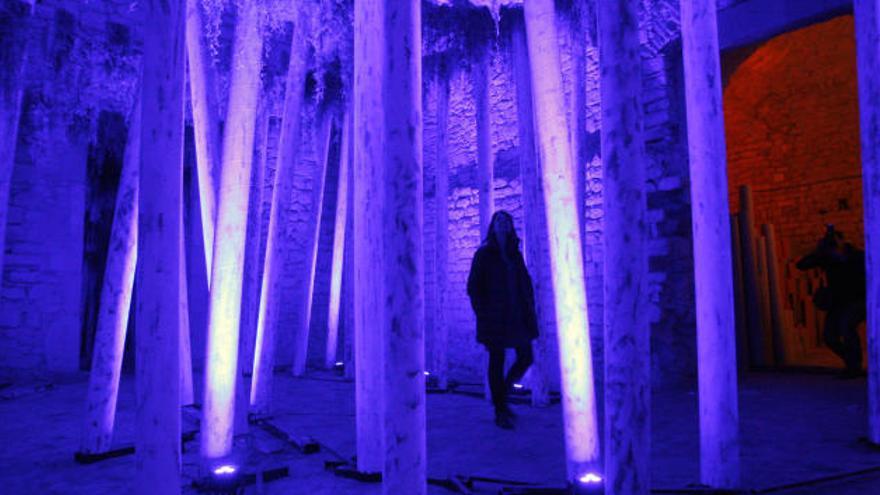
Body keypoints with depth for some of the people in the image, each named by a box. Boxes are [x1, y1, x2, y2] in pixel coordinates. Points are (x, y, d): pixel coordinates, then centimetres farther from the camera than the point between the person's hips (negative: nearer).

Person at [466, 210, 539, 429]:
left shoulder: (515, 254, 13)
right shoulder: (483, 254, -1)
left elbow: (526, 283, 15)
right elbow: (473, 286, -3)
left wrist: (530, 309, 5)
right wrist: (482, 313, -9)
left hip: (517, 316, 5)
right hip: (494, 318, -5)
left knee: (526, 358, 6)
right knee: (496, 362, 2)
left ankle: (502, 395, 28)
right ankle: (500, 412, 13)